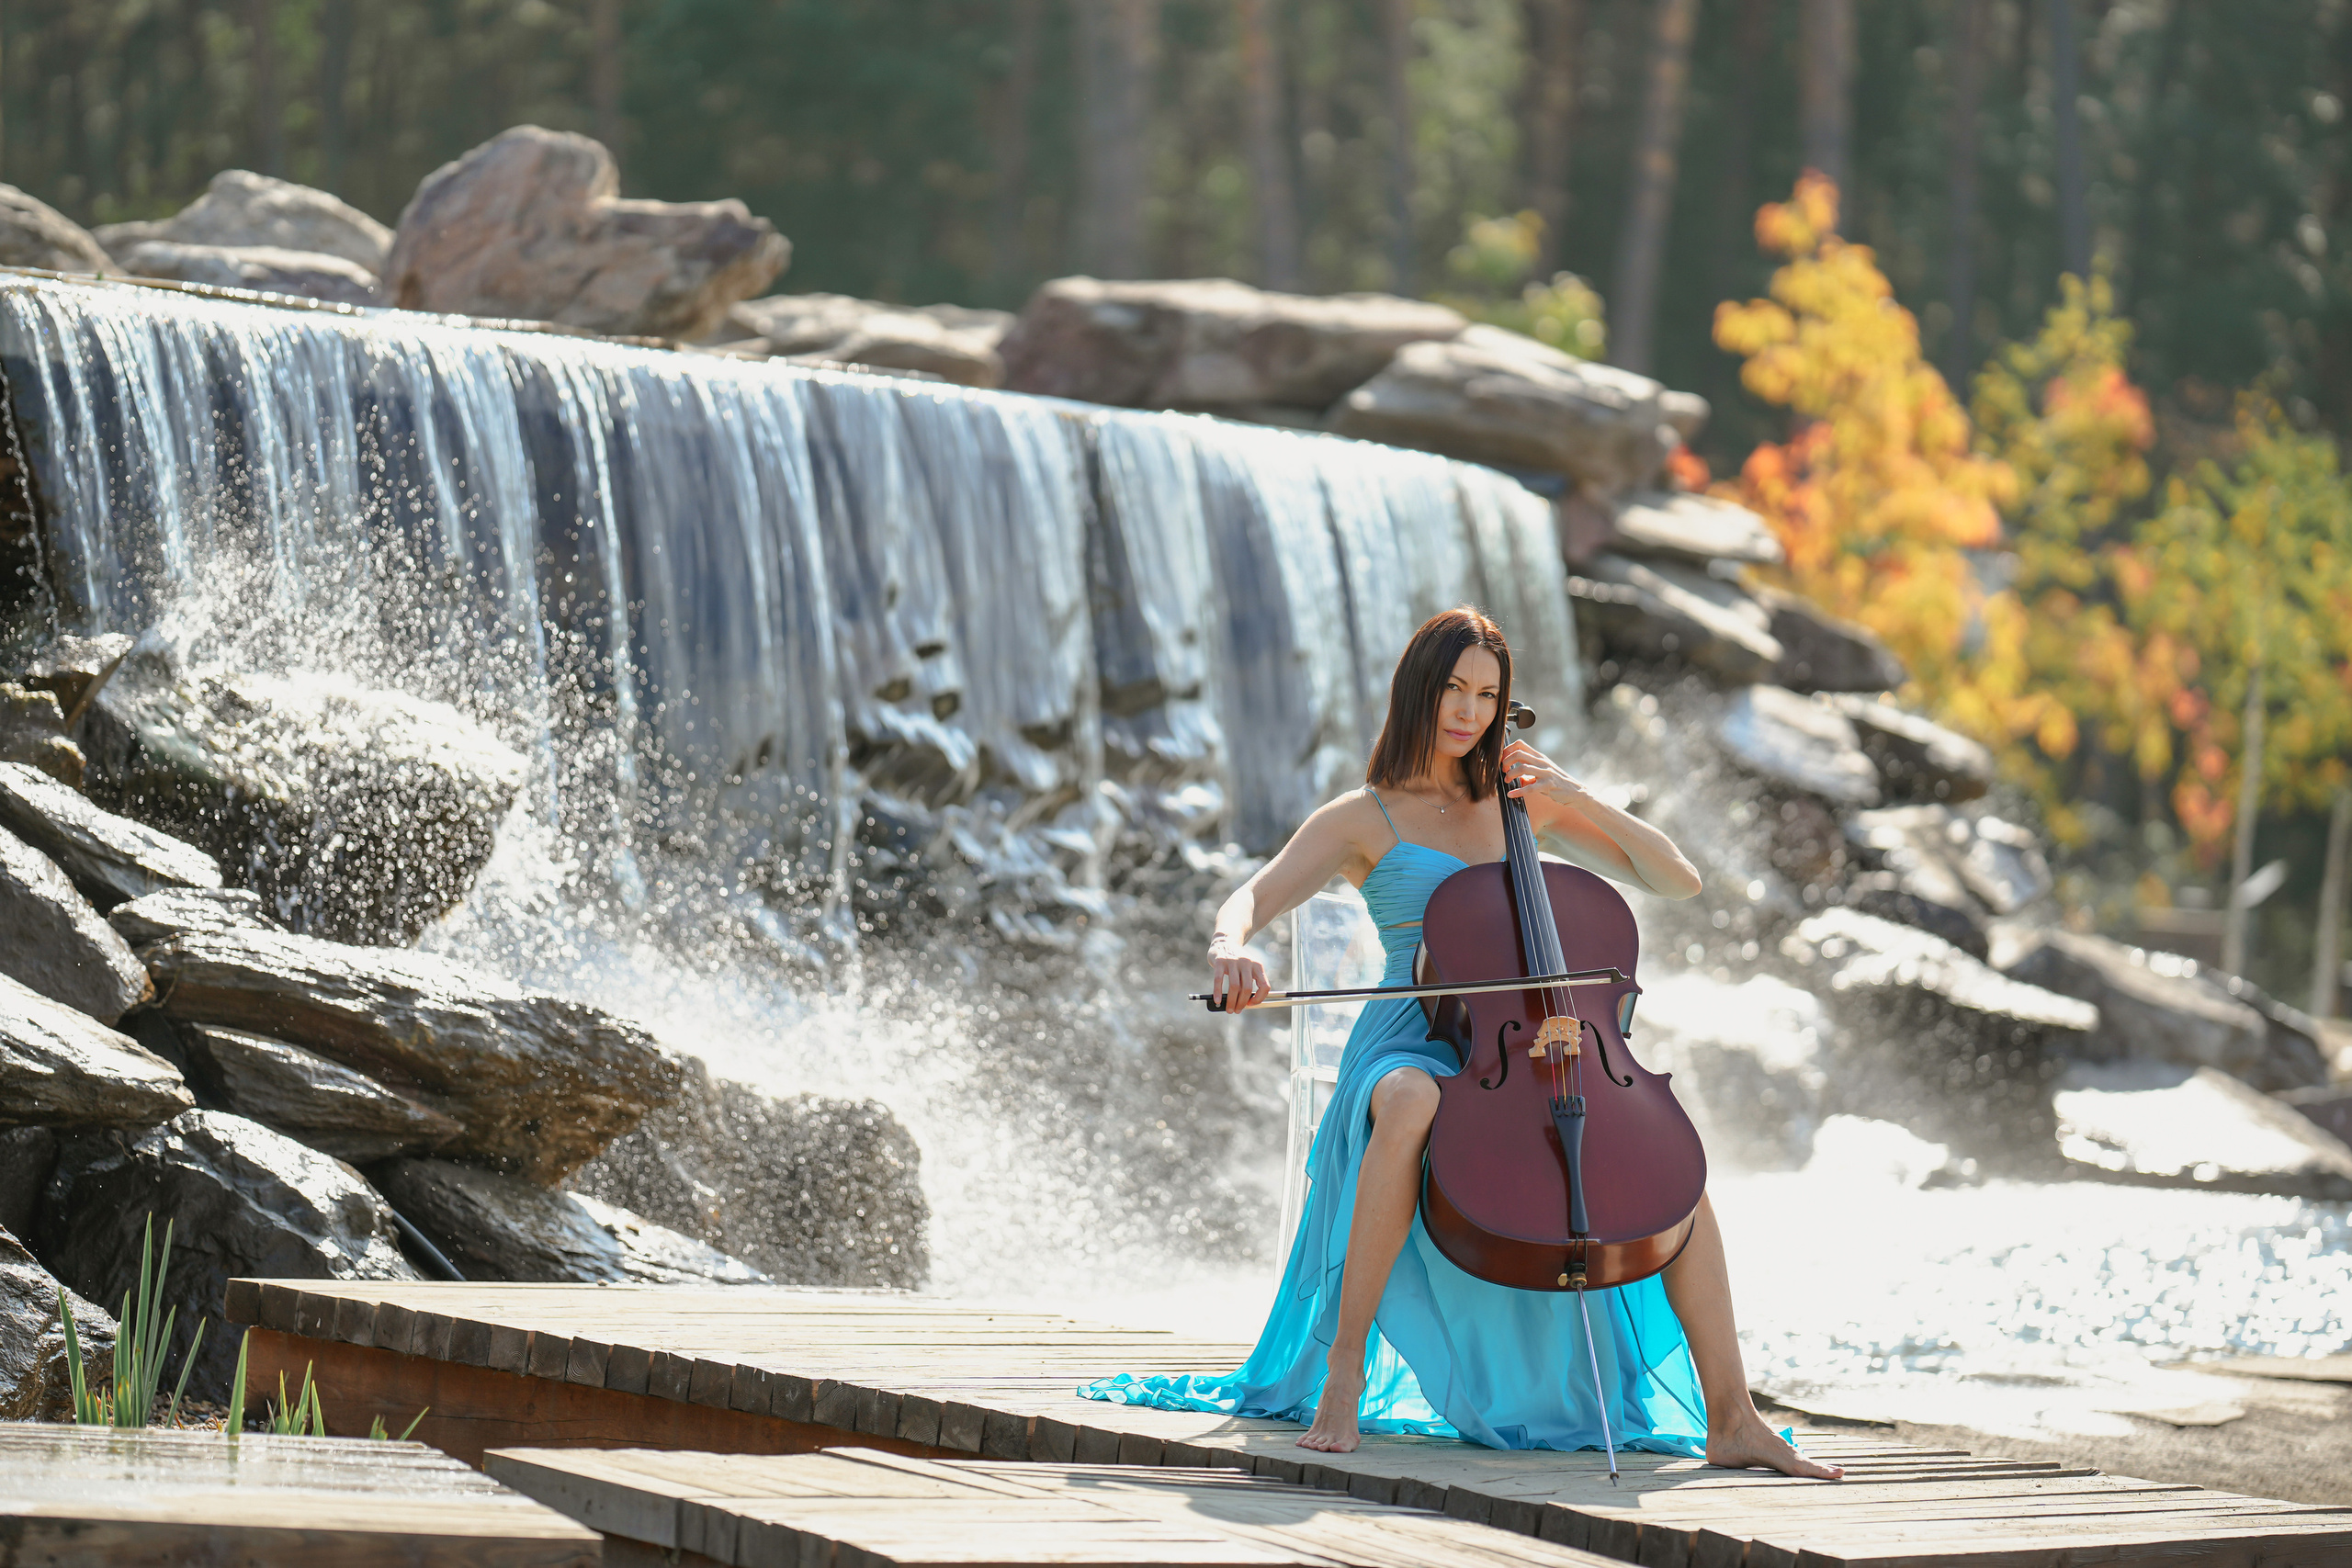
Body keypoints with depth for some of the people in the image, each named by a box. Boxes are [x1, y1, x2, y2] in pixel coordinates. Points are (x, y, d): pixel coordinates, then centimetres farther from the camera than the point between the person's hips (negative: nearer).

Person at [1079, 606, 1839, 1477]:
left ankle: (1732, 1421, -18)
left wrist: (1577, 799, -1)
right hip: (1410, 1051, -4)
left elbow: (1676, 880, 14)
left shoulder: (1520, 806, 17)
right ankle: (1344, 1372, -34)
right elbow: (1249, 900, -10)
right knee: (1413, 1105, -42)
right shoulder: (1363, 820, 6)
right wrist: (1231, 948, -35)